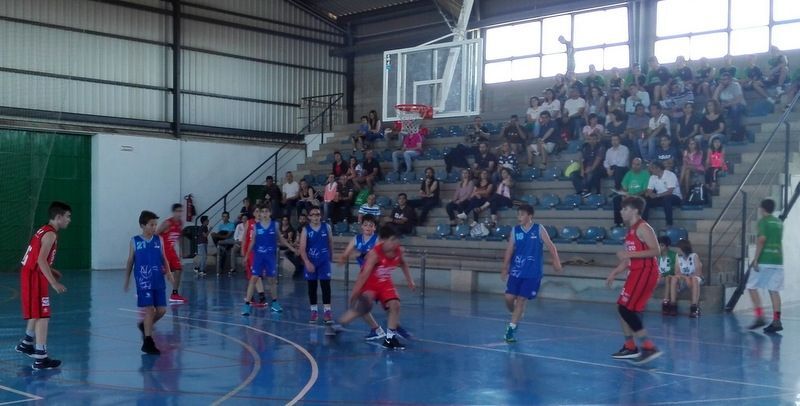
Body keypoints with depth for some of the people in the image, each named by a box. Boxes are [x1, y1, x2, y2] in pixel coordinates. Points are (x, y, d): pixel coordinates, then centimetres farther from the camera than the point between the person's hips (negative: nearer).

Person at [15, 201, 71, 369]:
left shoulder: (44, 230, 13)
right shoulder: (50, 234, -17)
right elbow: (41, 260, -27)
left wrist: (51, 271, 18)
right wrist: (54, 283, -28)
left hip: (31, 275, 10)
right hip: (35, 278, -10)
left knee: (37, 314, 26)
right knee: (42, 317, -8)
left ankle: (26, 343, 43)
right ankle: (41, 358, -6)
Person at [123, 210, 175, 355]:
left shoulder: (159, 240, 5)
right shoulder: (135, 241, -2)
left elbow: (164, 258, 9)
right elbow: (130, 261, 5)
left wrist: (168, 272, -8)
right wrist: (127, 281, 7)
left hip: (159, 282, 4)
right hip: (144, 282, -4)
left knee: (161, 310, 5)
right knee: (148, 310, -5)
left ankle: (144, 325, 34)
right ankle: (148, 342, 5)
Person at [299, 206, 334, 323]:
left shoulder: (326, 227, 0)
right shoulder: (306, 230, -6)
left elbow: (330, 243, 13)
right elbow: (302, 248, -12)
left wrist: (331, 256, 18)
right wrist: (307, 262, -22)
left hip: (324, 261, 0)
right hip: (310, 262, 0)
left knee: (325, 285, -6)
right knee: (312, 286, 7)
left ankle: (327, 311, -3)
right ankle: (314, 311, 17)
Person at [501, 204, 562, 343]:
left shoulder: (539, 229, -4)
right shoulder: (515, 230, 3)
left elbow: (550, 246, -4)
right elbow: (509, 250, 4)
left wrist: (556, 261, -16)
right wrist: (504, 268, 0)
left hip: (532, 273, -3)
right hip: (516, 270, 3)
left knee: (522, 299, -5)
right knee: (509, 297, -3)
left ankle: (512, 328, 3)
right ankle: (516, 315, 28)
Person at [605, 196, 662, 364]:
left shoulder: (642, 228, -12)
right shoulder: (631, 230, 17)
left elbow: (656, 251, -22)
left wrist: (630, 254, -25)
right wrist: (614, 273, 19)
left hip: (645, 272, -10)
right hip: (636, 272, 10)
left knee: (627, 309, -12)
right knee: (623, 308, 12)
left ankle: (649, 347, -11)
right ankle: (630, 347, 21)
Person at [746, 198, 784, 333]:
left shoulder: (763, 221, -5)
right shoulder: (779, 223, 16)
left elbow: (762, 239, -15)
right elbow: (779, 242, 20)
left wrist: (755, 259, -15)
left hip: (764, 261, -6)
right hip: (777, 261, 6)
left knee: (752, 287, 4)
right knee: (774, 290, 4)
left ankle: (759, 317, -5)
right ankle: (776, 321, -2)